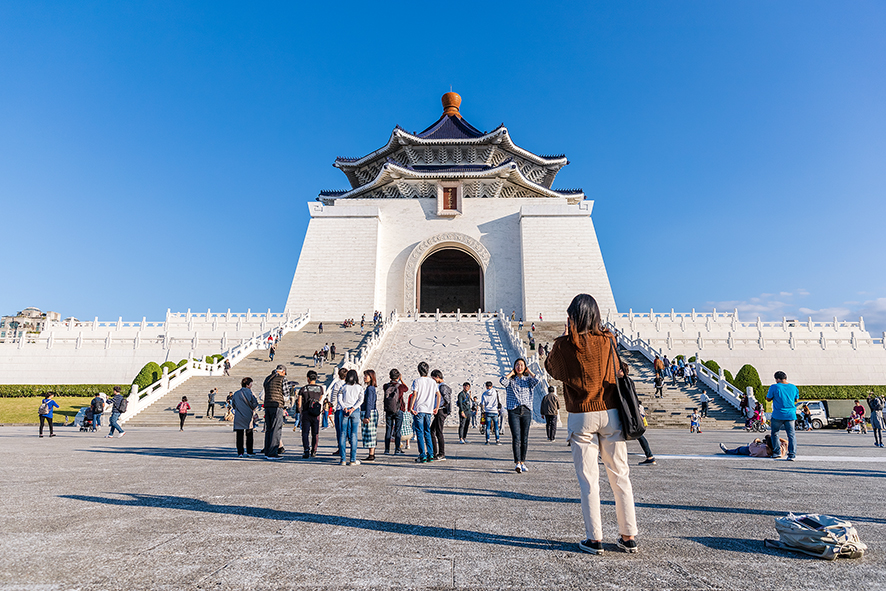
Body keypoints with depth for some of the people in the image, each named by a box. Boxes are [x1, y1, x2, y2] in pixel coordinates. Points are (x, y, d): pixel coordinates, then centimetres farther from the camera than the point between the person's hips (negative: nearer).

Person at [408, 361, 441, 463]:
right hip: (429, 410, 4)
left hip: (418, 410, -4)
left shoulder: (417, 381, -6)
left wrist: (410, 408, -10)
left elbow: (414, 395, -14)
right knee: (427, 433, 14)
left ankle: (423, 456, -2)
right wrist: (436, 408, 17)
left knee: (420, 433, 0)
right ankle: (430, 455, 12)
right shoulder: (432, 382, 8)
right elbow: (438, 395, 11)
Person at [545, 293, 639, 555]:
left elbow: (551, 368, 11)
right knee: (620, 476, 12)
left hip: (581, 418, -2)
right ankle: (629, 537, 22)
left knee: (588, 480, 6)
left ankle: (594, 539, 11)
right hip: (610, 414, 3)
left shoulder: (564, 345, -8)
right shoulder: (608, 340, -1)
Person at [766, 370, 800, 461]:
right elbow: (796, 400, 17)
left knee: (774, 433, 14)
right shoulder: (793, 387, 4)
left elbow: (768, 398, 0)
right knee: (791, 435, 6)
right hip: (791, 415, 3)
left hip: (778, 415, -3)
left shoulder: (774, 387, -10)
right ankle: (792, 454, 0)